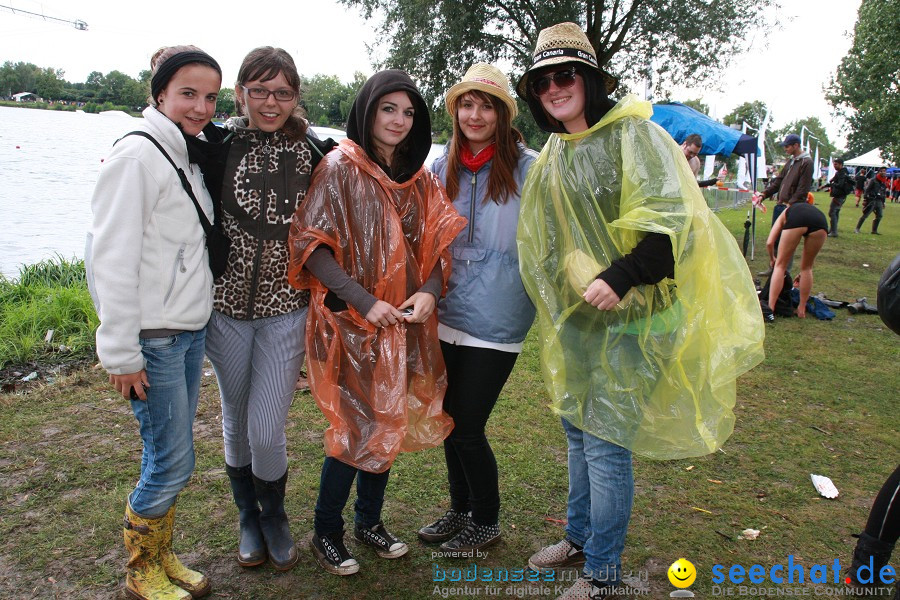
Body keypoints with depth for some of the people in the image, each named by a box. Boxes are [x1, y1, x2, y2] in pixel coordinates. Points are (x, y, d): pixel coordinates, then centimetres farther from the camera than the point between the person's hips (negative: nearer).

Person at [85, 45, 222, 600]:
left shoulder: (188, 157, 12)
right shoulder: (137, 156, -13)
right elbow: (113, 258, -17)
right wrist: (121, 351, -17)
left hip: (192, 330, 8)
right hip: (153, 338, -8)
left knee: (171, 457, 15)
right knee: (173, 461, 0)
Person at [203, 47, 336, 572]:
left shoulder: (312, 153, -2)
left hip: (287, 308, -1)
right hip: (226, 303, 1)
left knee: (268, 431, -3)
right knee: (237, 421, 15)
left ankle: (274, 518, 29)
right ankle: (248, 518, 40)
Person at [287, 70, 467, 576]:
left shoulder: (420, 176, 9)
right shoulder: (340, 168, -7)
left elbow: (440, 244, 6)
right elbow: (312, 245, -12)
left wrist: (428, 292, -13)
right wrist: (364, 302, -19)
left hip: (407, 323, 5)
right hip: (352, 322, -5)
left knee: (388, 422, 13)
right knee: (360, 426, -1)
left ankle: (370, 520, 33)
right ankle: (326, 533, 20)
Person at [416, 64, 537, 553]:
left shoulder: (528, 168, -10)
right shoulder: (441, 168, 5)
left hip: (495, 324, -5)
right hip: (446, 317, 5)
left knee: (467, 427, 2)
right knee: (449, 421, 16)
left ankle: (486, 521, 27)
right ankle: (459, 509, 38)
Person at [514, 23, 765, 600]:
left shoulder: (633, 134, -11)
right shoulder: (551, 158, 11)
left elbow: (673, 219, -20)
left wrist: (620, 277, -30)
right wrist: (572, 284, 15)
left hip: (631, 316, -7)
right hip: (576, 316, 8)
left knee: (606, 442, -3)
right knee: (578, 427, 17)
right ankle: (579, 538, 36)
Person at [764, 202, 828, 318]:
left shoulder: (785, 214, 38)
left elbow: (769, 243, 24)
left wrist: (772, 259, 44)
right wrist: (802, 274, 59)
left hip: (795, 220, -3)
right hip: (821, 221, 3)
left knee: (780, 265, 12)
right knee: (807, 268, 22)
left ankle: (770, 308, 6)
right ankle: (802, 310, 27)